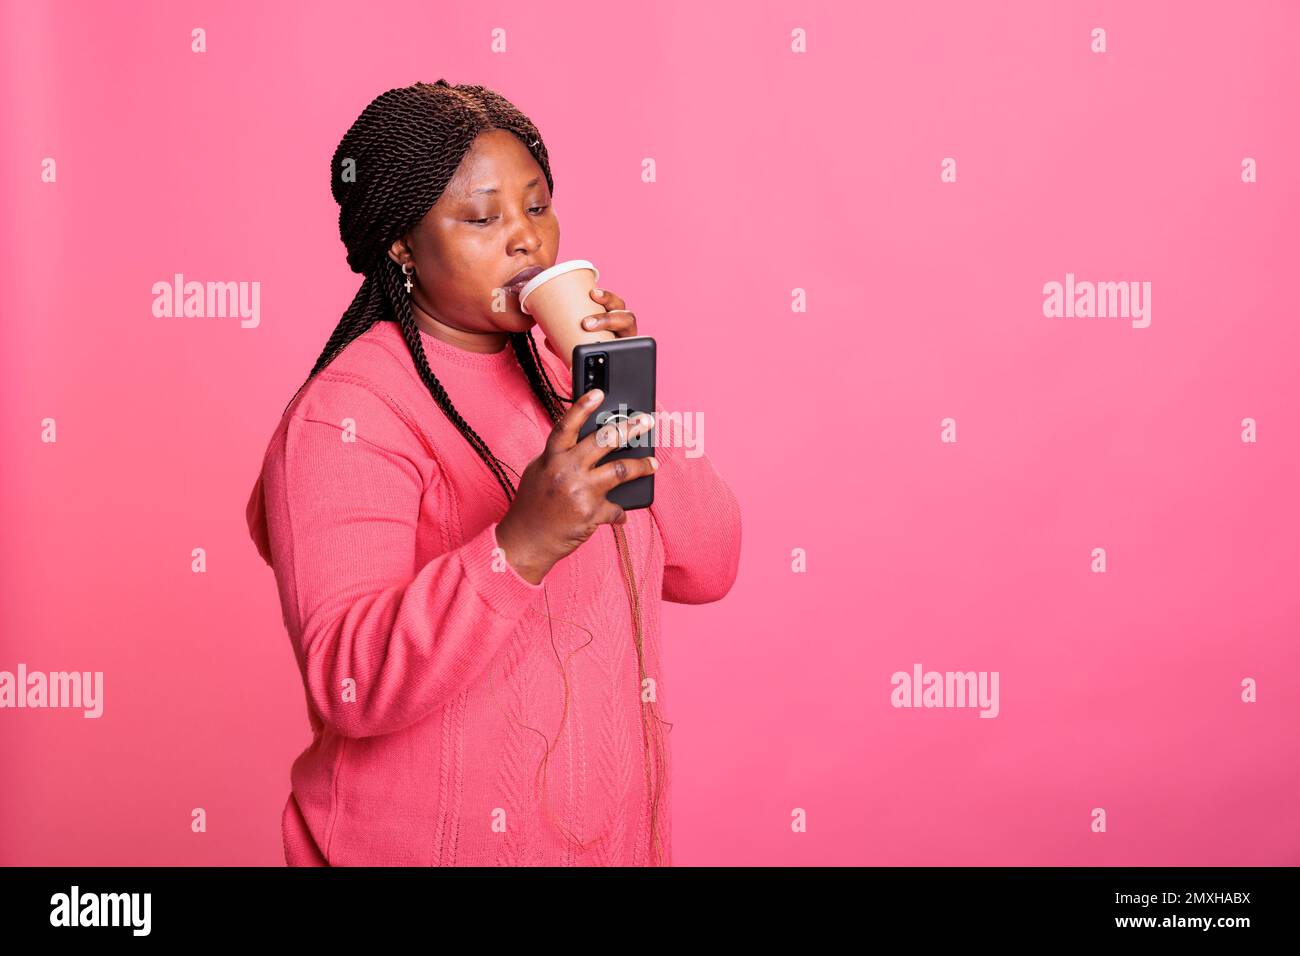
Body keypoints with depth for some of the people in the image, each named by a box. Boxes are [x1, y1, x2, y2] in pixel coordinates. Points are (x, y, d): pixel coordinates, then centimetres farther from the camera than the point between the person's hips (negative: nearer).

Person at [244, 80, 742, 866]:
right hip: (437, 842, -6)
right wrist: (520, 546, -39)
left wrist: (629, 410, -14)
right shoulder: (345, 416, -16)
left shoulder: (558, 369, 4)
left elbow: (708, 567, -1)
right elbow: (351, 684, -27)